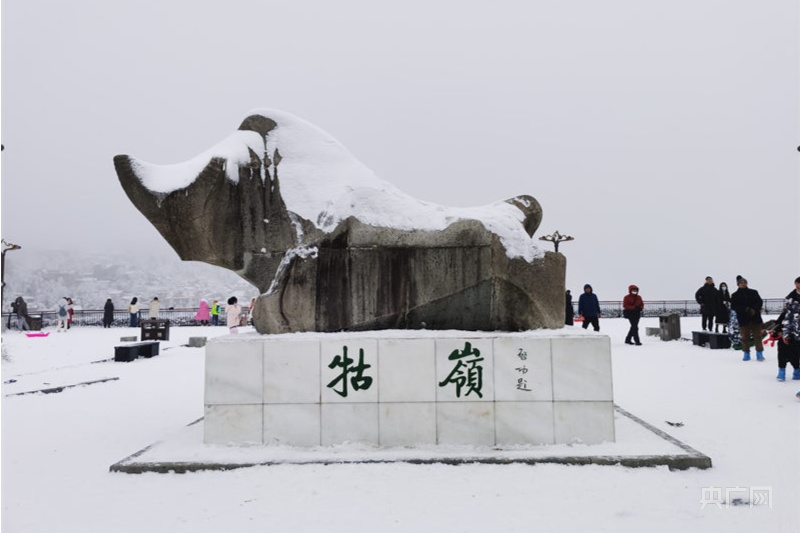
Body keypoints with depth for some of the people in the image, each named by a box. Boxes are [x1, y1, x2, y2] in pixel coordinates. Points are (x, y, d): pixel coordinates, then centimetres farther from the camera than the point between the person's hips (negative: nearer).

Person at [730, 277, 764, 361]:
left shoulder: (753, 292, 9)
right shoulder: (735, 295, 5)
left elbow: (760, 302, 5)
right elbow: (733, 306, -3)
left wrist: (754, 309, -14)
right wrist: (745, 309, -16)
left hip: (755, 317, 1)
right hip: (743, 319, -1)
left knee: (757, 336, 0)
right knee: (745, 337, 3)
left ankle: (759, 353, 5)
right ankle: (746, 353, 11)